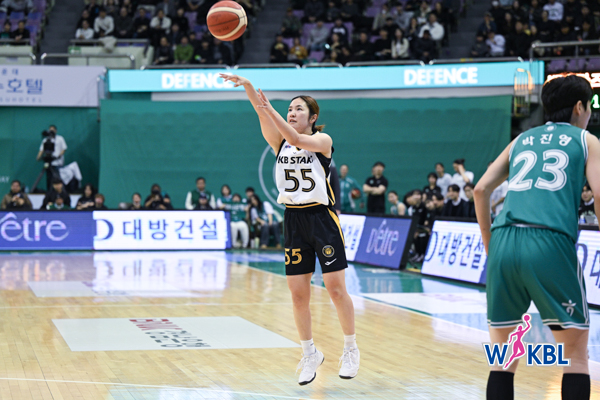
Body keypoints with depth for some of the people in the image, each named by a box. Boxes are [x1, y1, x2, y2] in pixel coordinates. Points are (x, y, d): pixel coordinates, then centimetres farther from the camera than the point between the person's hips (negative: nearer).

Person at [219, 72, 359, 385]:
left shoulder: (323, 140, -5)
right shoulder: (280, 142, 7)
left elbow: (296, 139, -26)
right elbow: (264, 117, -11)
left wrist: (269, 108, -33)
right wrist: (248, 87, -28)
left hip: (322, 218, -4)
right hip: (294, 219, 4)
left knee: (336, 288, -4)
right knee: (298, 294, 3)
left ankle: (351, 349, 13)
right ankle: (309, 354, 18)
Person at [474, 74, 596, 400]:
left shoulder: (521, 140, 25)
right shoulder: (586, 141, 15)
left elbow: (481, 189, 16)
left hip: (504, 242, 4)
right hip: (551, 244, -4)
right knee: (575, 354, 7)